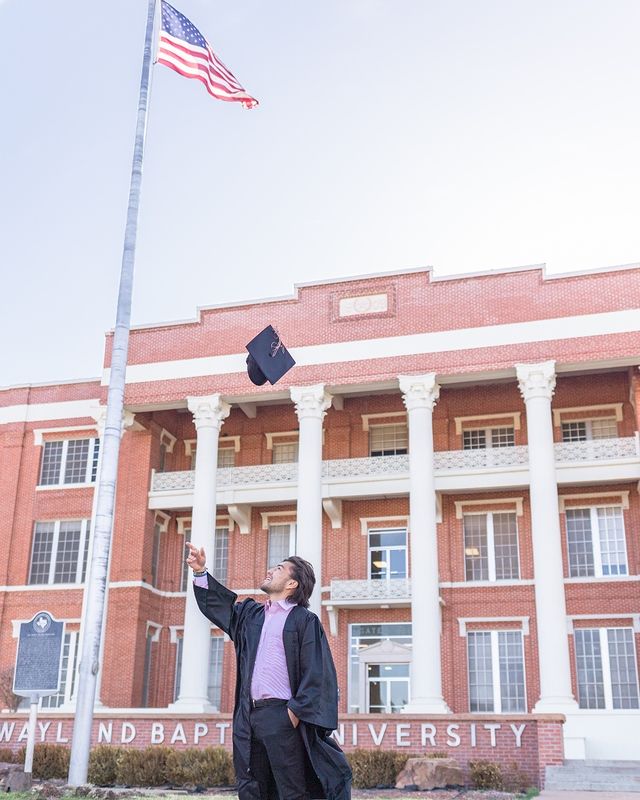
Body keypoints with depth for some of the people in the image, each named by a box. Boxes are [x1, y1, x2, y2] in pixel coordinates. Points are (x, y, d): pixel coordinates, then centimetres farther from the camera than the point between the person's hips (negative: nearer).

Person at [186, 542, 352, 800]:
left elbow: (315, 672, -8)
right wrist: (201, 572, 16)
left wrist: (296, 711, -15)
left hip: (281, 715, -6)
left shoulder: (305, 620, -1)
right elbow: (215, 604, 29)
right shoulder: (250, 613, 17)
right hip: (247, 716, 6)